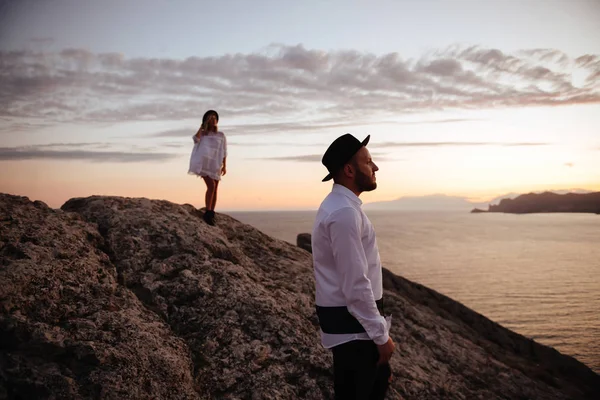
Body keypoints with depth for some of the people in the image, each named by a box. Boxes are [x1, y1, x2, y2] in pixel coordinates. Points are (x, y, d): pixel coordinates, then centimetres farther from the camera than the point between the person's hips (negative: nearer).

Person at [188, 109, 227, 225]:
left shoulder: (221, 135, 10)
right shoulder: (202, 134, 9)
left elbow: (224, 152, 7)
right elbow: (196, 139, -15)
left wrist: (224, 166, -3)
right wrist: (204, 125, -8)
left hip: (215, 165, 3)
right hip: (204, 164, -3)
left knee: (215, 189, 1)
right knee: (211, 186, -20)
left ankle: (211, 214, 7)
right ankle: (207, 213, -17)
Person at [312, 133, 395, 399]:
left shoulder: (340, 206, 11)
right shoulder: (345, 212, -23)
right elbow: (356, 285, -25)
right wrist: (381, 335, -17)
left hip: (350, 317, 10)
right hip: (351, 323, -10)